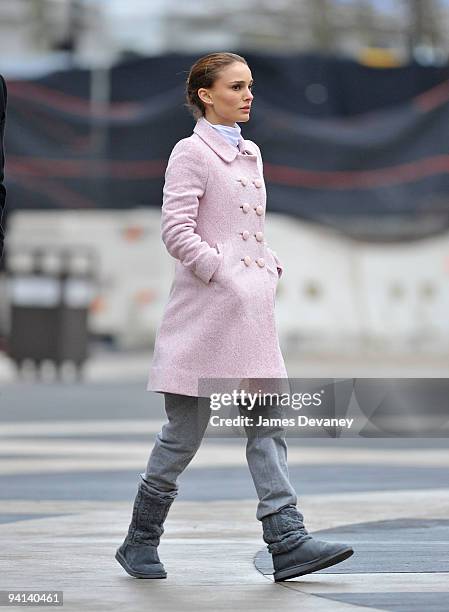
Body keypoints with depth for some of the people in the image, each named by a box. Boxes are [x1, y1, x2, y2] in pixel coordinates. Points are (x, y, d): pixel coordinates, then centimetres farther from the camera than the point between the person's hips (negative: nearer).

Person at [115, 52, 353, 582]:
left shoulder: (250, 154, 16)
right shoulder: (192, 152, -7)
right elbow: (176, 231, -14)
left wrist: (271, 270, 7)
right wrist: (226, 278, -16)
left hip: (253, 312, 7)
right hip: (206, 312, -7)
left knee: (267, 424, 0)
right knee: (184, 433, 0)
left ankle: (288, 543, -5)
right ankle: (139, 543, 14)